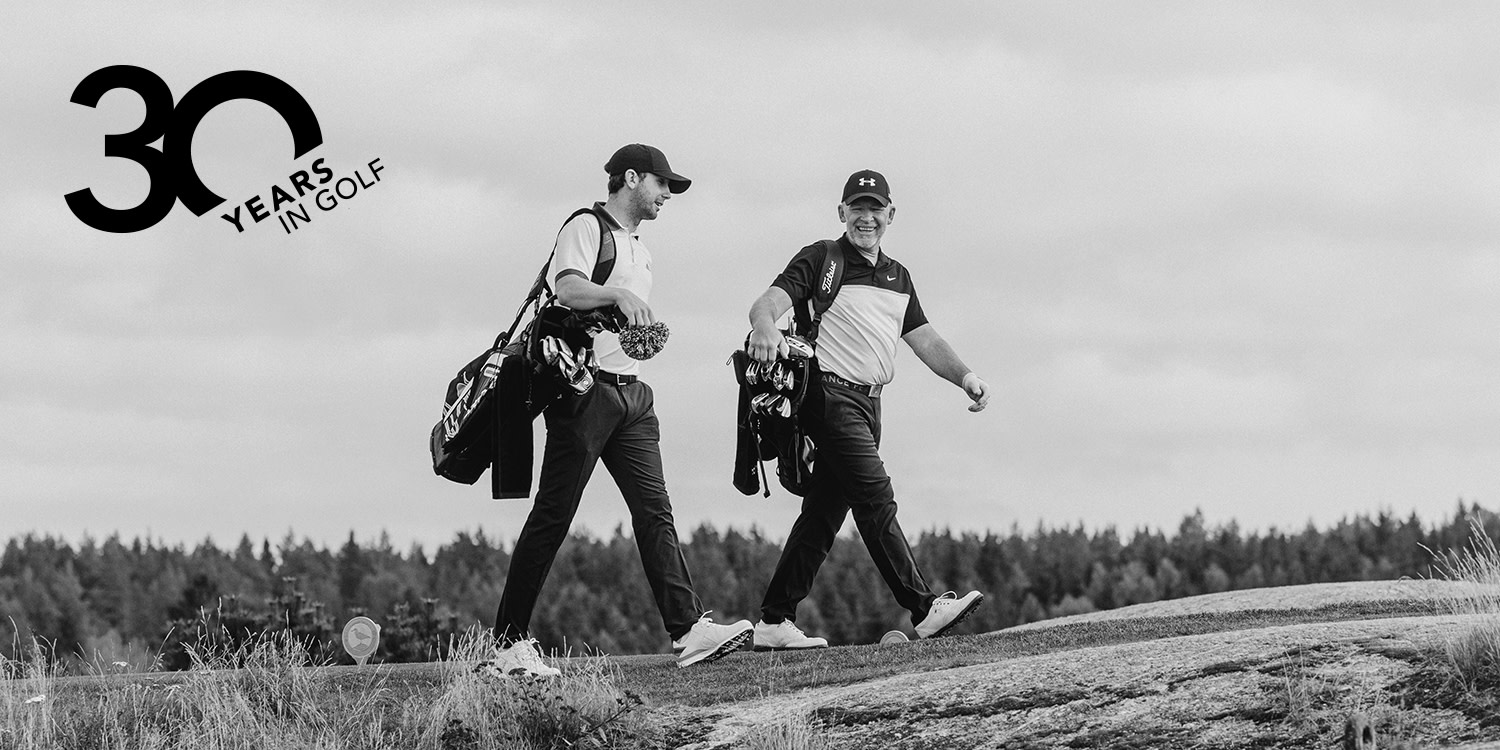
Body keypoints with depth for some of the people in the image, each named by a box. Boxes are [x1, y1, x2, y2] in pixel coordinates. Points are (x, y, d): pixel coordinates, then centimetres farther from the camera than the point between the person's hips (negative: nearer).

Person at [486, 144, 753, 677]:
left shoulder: (639, 248, 24)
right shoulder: (586, 228, -4)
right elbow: (568, 288, -24)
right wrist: (618, 294, -39)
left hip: (631, 393, 8)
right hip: (585, 388, -8)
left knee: (654, 511, -3)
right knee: (552, 517, -7)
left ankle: (687, 629, -11)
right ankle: (508, 643, -4)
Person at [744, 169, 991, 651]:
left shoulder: (897, 277, 20)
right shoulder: (820, 260, -1)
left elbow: (924, 339, 20)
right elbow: (768, 302, -14)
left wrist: (963, 375, 3)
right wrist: (765, 328, -38)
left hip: (868, 404, 8)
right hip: (830, 392, -8)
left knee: (824, 513, 7)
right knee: (876, 499, -16)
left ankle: (774, 622, 10)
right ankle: (923, 610, -21)